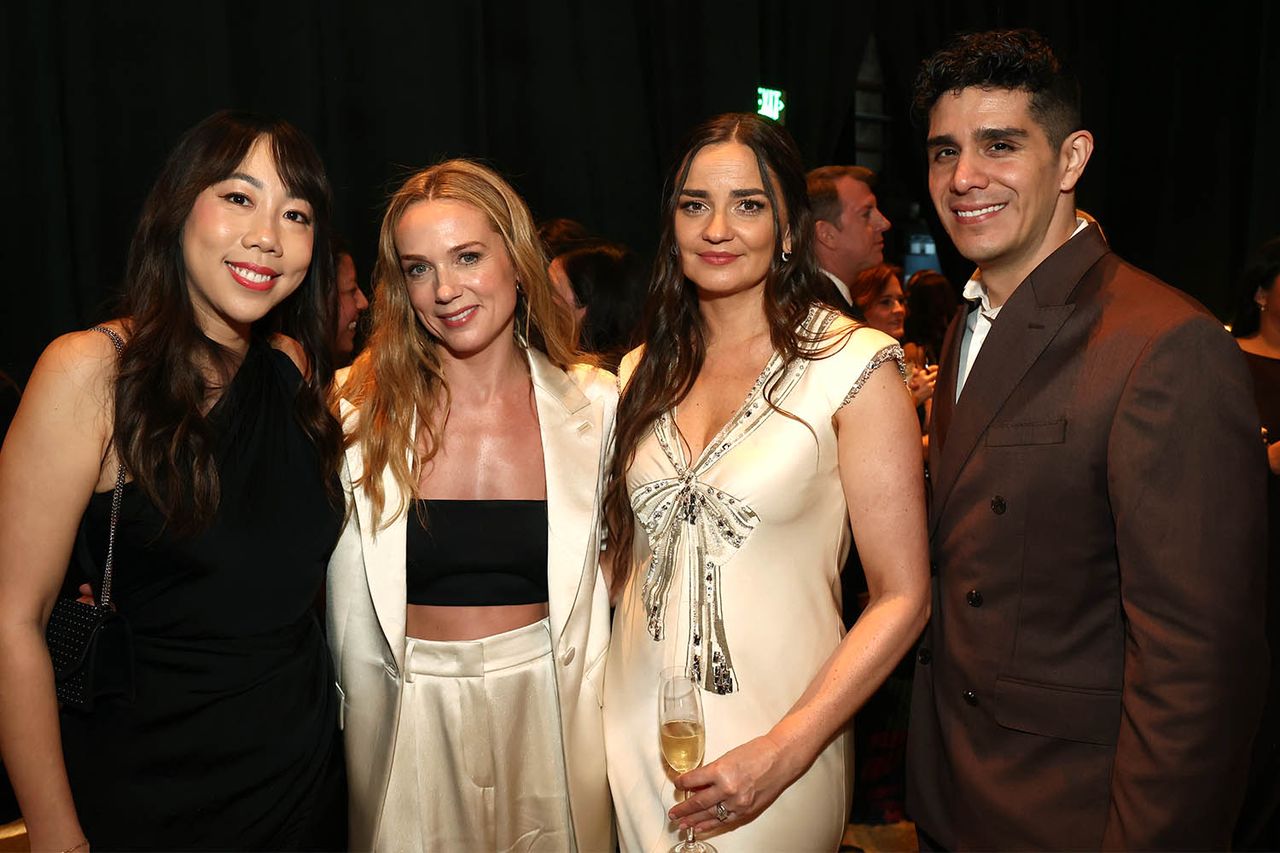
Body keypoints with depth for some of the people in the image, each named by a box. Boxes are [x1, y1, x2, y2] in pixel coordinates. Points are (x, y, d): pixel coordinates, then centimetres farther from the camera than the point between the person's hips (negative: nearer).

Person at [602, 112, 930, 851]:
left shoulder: (854, 364, -10)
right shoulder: (647, 370, 4)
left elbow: (902, 598, -11)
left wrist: (783, 753, -17)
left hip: (771, 743, -4)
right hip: (638, 729, 4)